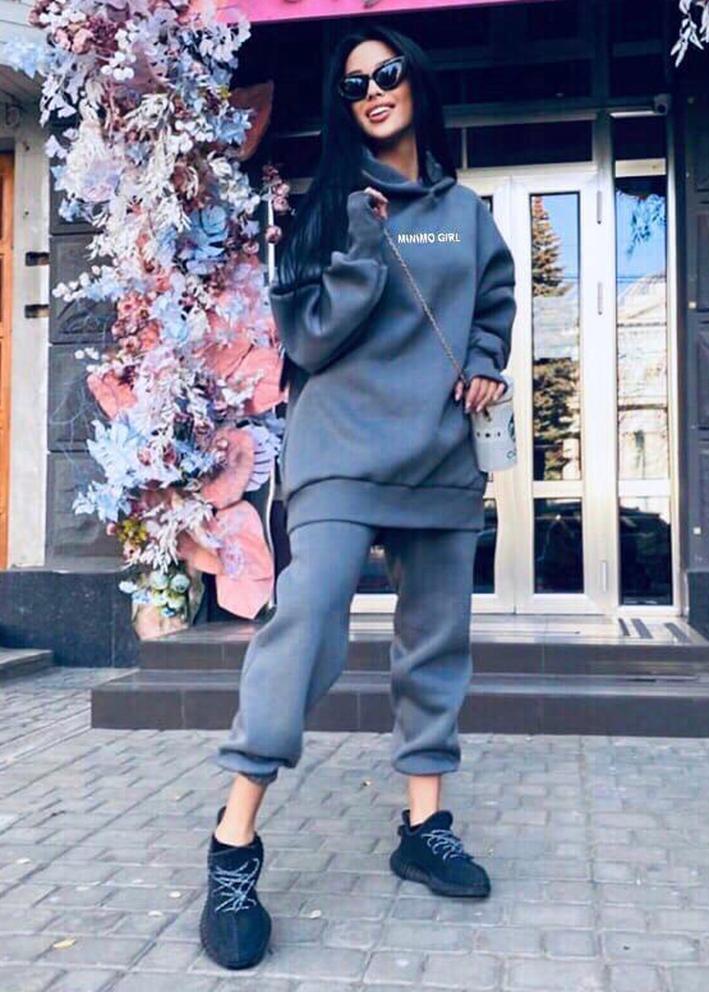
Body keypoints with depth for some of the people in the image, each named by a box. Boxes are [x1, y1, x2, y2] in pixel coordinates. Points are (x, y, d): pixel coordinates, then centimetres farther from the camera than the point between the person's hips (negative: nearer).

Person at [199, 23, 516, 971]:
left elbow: (497, 296, 27)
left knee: (438, 640, 7)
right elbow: (306, 334, -3)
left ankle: (425, 824, 20)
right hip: (343, 450, -4)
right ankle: (235, 846, -11)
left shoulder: (466, 211, 13)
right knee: (306, 619, -17)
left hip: (440, 455, 5)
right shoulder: (329, 204, 4)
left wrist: (485, 361, 8)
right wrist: (365, 250, -15)